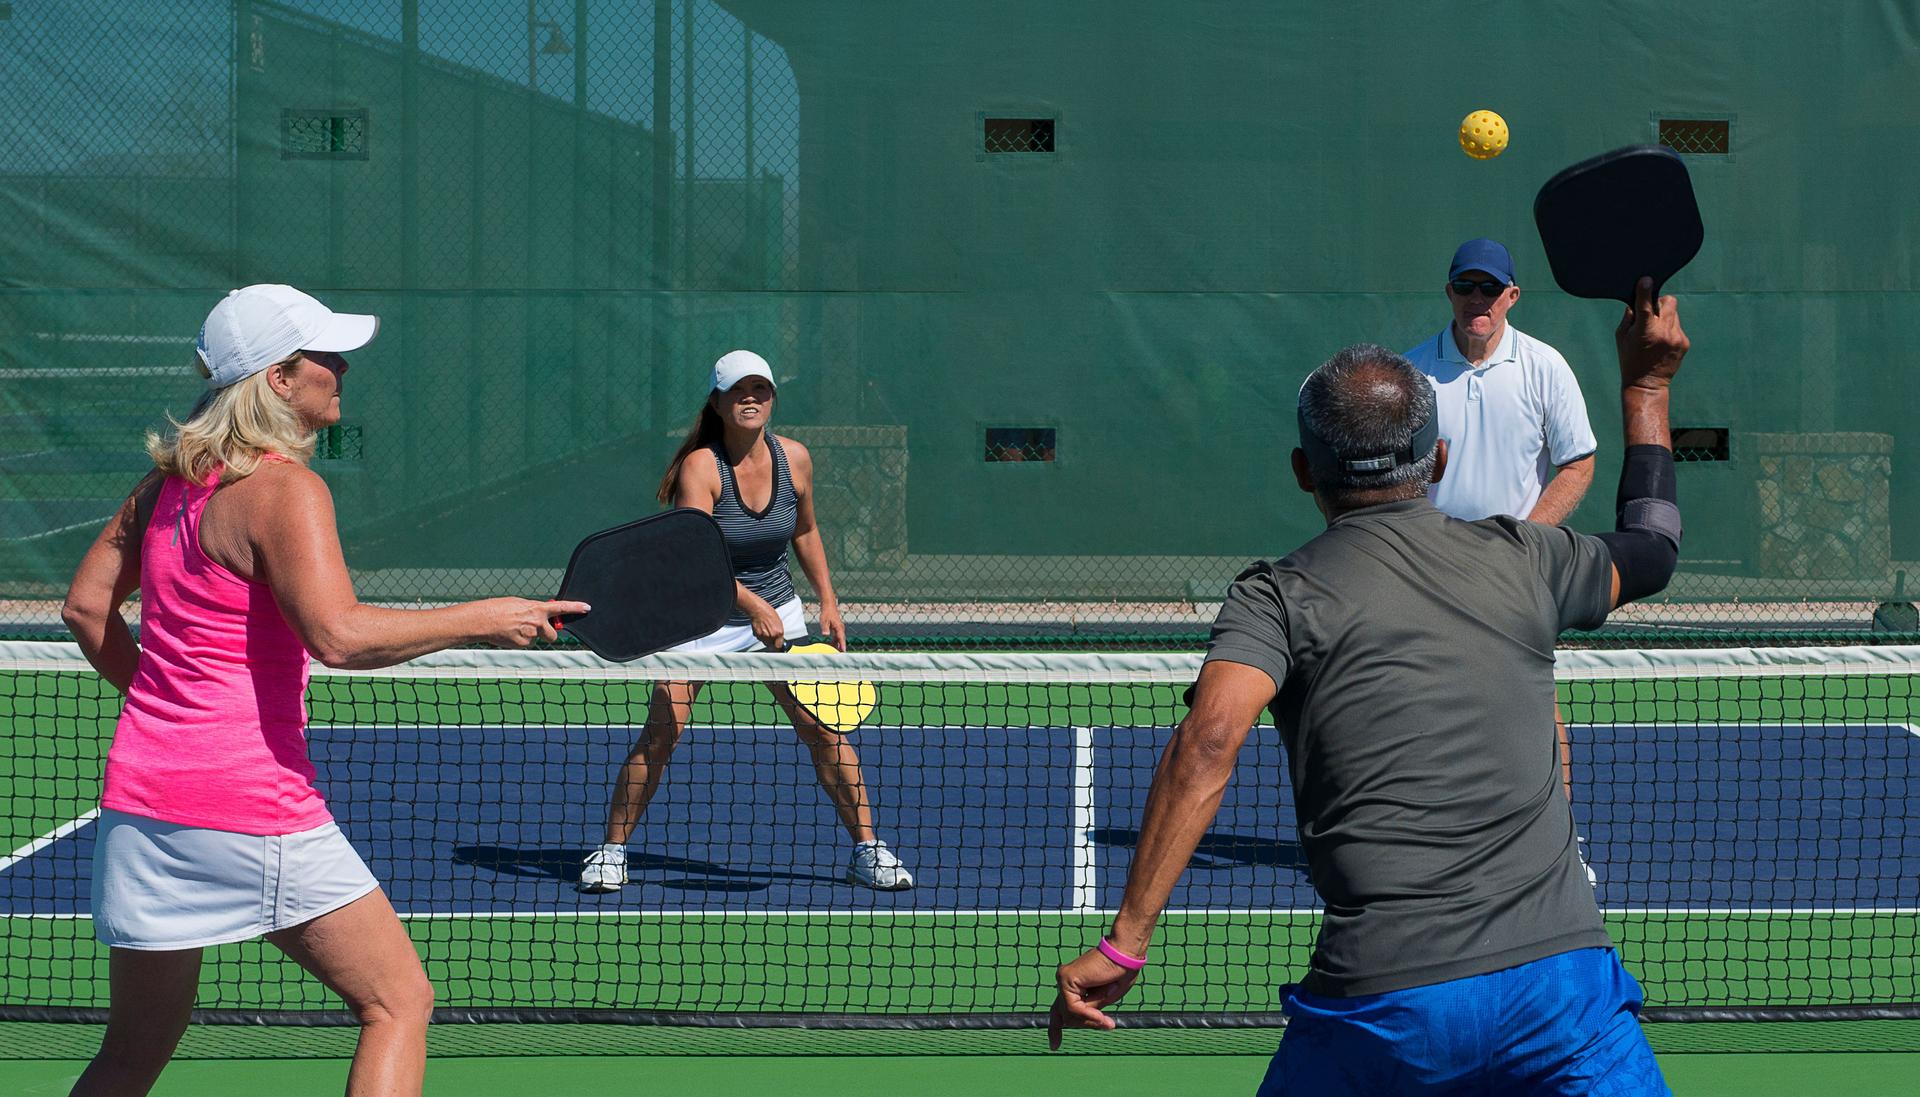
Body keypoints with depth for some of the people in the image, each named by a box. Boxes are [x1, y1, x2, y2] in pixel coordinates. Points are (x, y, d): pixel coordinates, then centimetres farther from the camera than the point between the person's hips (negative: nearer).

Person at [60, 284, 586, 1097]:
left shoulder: (169, 482, 11)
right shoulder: (285, 490, -13)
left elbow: (86, 608, 18)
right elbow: (338, 636, -26)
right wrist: (485, 621, -19)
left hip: (140, 797, 8)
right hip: (254, 808, -8)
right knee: (398, 1003, 4)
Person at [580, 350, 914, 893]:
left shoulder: (794, 459, -5)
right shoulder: (701, 466, -20)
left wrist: (828, 600, 9)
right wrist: (752, 606, -41)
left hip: (778, 612, 3)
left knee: (823, 730, -5)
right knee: (659, 736, -11)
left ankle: (867, 850, 6)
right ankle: (611, 851, 5)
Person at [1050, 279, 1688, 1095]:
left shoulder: (1278, 598, 3)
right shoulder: (1520, 559, 12)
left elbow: (1208, 741, -16)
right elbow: (1652, 549, 33)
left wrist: (1124, 944, -17)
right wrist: (1646, 384, 46)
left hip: (1379, 1007, -1)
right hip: (1561, 980, 1)